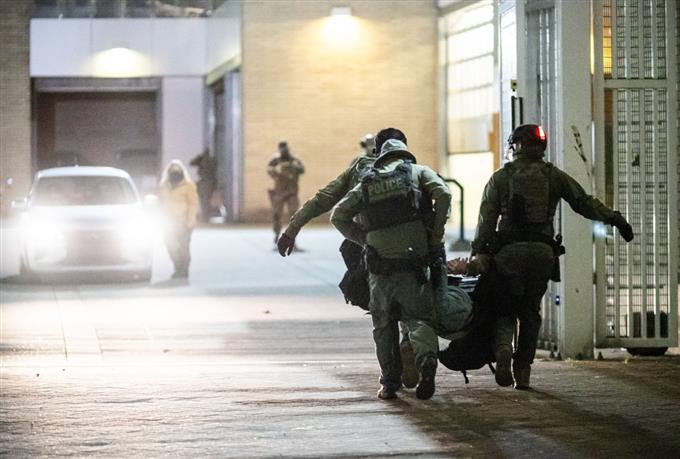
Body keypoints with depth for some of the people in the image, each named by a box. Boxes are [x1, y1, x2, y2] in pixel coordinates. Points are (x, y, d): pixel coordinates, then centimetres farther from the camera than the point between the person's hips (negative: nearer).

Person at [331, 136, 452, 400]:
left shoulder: (367, 183, 19)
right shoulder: (418, 172, 14)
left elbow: (338, 215, 10)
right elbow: (443, 195, -4)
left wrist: (365, 240, 13)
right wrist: (436, 237, 0)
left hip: (380, 263, 1)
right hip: (414, 261, -1)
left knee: (384, 324, 14)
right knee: (418, 318, 6)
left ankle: (389, 382, 7)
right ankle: (426, 359, -22)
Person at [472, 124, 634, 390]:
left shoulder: (500, 177, 7)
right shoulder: (554, 176, 11)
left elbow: (487, 219, 2)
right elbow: (584, 203, 8)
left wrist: (478, 252, 4)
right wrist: (616, 219, 15)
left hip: (509, 251, -1)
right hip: (543, 253, 1)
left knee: (505, 307, 9)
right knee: (530, 311, 11)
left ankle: (503, 345, -20)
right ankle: (523, 372, 8)